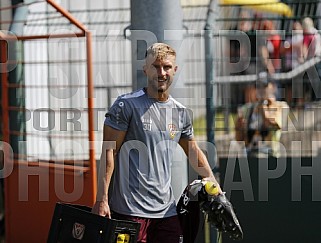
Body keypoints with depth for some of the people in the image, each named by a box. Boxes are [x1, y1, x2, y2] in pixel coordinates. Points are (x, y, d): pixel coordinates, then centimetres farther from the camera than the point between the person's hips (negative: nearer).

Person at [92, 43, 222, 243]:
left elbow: (194, 151, 28)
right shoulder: (127, 105, -4)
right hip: (130, 209, -6)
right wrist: (102, 199, -13)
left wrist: (214, 184, 22)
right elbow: (109, 152, -7)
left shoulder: (181, 113, 13)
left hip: (167, 210, 6)